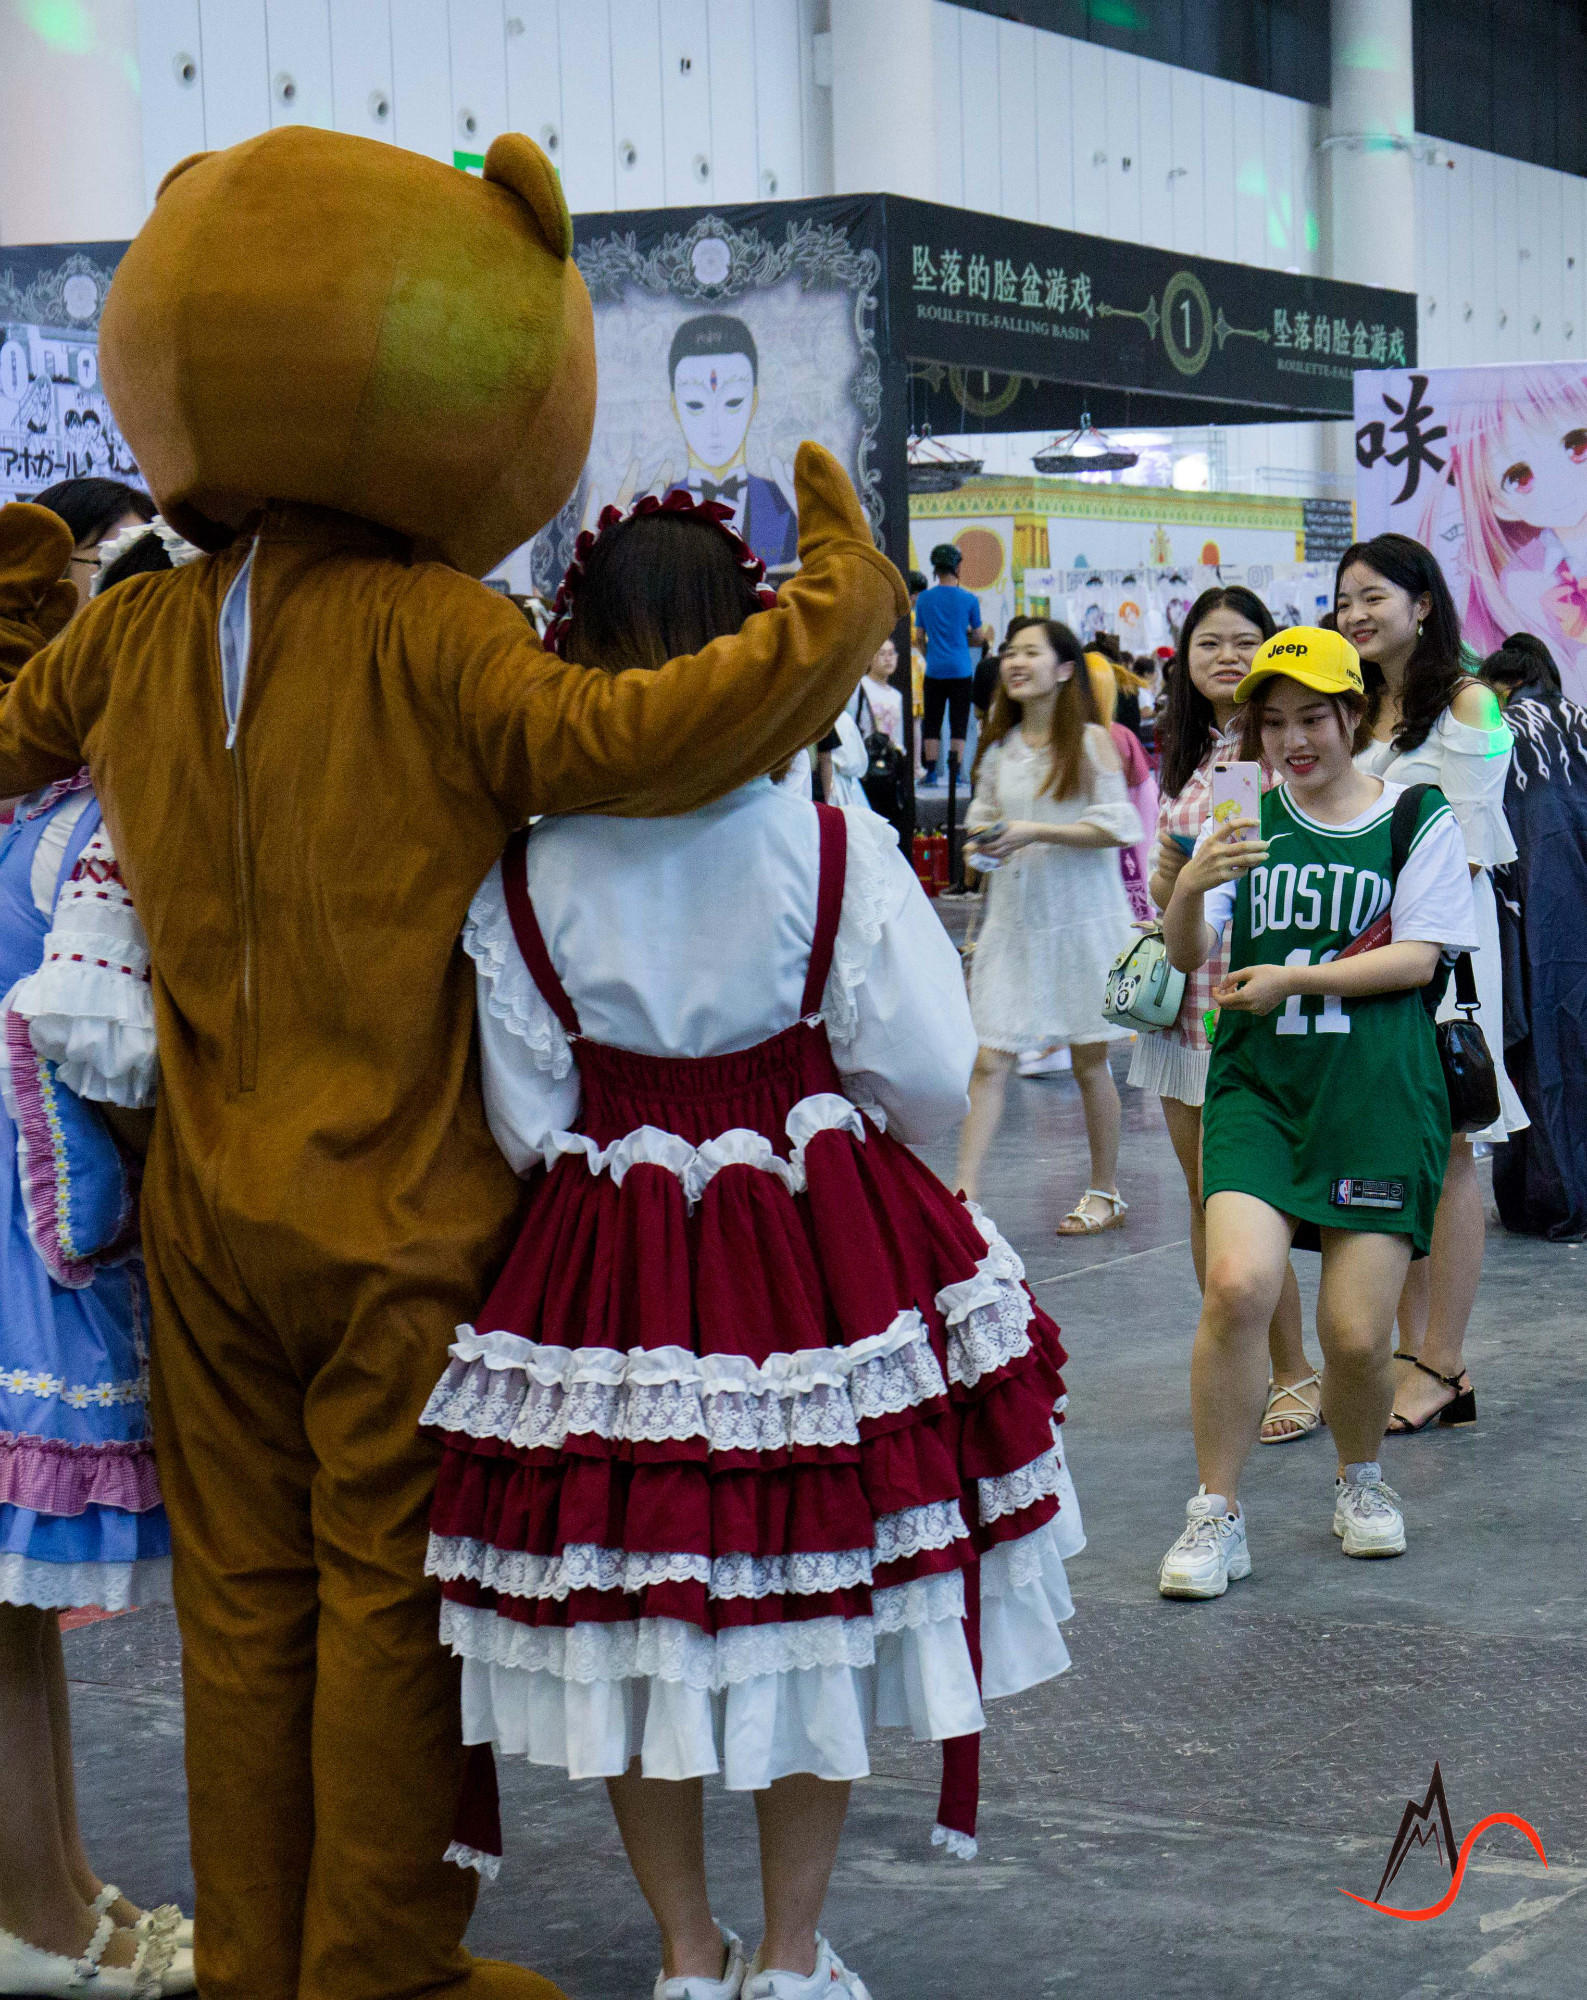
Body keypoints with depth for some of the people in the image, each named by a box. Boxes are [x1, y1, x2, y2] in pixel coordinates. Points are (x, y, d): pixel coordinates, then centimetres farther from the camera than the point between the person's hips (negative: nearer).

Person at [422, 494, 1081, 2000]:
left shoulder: (526, 877, -8)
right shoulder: (838, 849, -11)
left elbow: (525, 1123, -3)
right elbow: (928, 1079, -7)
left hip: (607, 1271, 1)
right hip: (831, 1255, 0)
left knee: (635, 1624, 14)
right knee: (823, 1616, 14)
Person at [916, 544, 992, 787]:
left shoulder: (924, 598, 2)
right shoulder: (969, 599, -4)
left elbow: (920, 635, 8)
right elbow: (977, 637, 3)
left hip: (934, 669, 1)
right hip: (961, 670, -1)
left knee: (932, 723, 8)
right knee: (958, 723, 3)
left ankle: (931, 771, 4)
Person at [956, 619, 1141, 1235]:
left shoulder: (1092, 741, -5)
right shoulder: (998, 747, 9)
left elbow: (1117, 827, -10)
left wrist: (1036, 832, -18)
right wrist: (985, 838, -3)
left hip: (1084, 916, -4)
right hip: (1014, 918, 4)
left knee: (1089, 1059, 6)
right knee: (989, 1058, -6)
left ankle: (1105, 1194, 21)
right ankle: (963, 1194, -7)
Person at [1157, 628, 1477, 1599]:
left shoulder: (1420, 818, 4)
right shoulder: (1247, 820, 9)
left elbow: (1418, 956, -5)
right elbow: (1186, 956, 4)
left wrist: (1294, 977, -14)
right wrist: (1187, 889, -17)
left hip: (1381, 1093, -1)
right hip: (1258, 1084, 1)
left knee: (1358, 1333, -5)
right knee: (1237, 1285, -20)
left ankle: (1361, 1476, 28)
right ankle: (1218, 1514, -5)